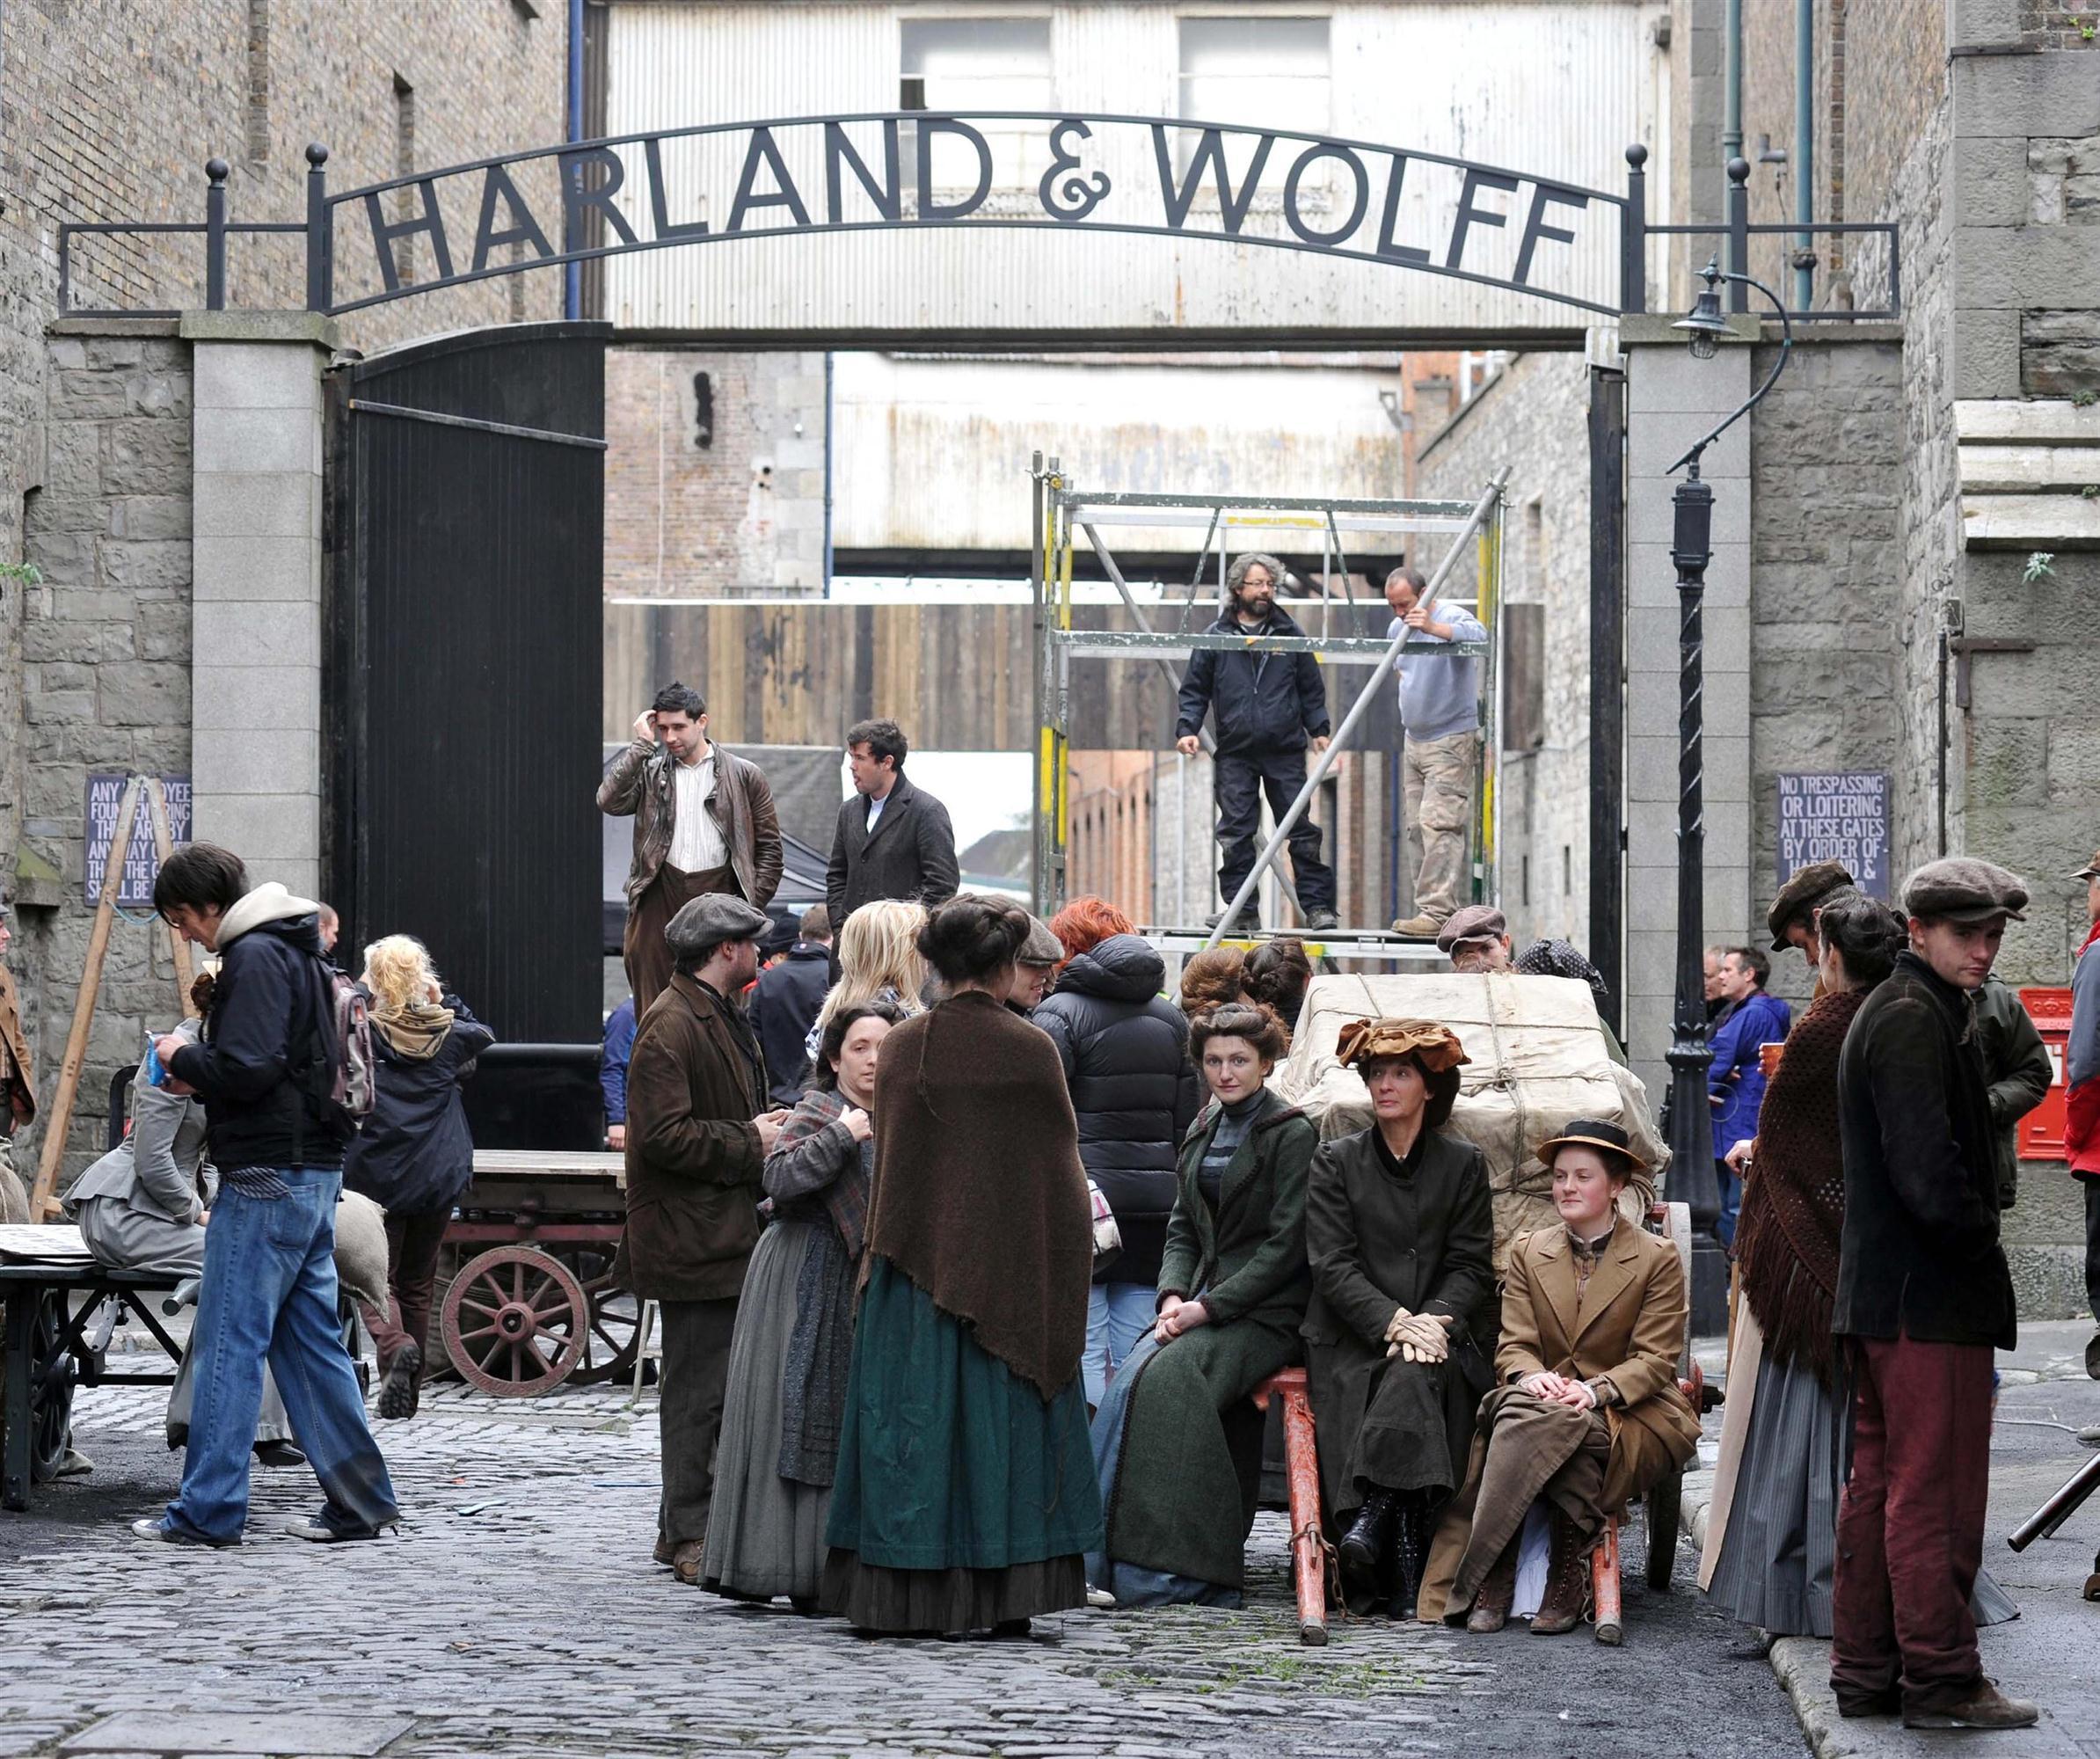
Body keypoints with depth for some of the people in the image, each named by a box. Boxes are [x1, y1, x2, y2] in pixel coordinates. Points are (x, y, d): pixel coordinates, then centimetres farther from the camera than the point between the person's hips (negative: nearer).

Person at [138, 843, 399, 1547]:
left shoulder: (254, 958, -13)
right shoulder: (296, 953, 18)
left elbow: (245, 1069, -23)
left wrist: (183, 1057, -5)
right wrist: (196, 1068, 13)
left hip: (265, 1178, -10)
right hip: (314, 1172, 10)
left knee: (229, 1343, -6)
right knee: (310, 1339, 12)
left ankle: (207, 1510, -4)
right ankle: (360, 1499, 13)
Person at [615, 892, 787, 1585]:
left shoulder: (719, 1017, 19)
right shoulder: (671, 1026, -15)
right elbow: (666, 1135, -22)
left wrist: (761, 1128, 13)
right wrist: (749, 1142, -15)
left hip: (728, 1234, 10)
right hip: (692, 1237, -10)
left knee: (712, 1383, 12)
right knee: (700, 1385, -7)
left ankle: (686, 1528, 18)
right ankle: (690, 1538, -2)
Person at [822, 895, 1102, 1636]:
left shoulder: (901, 1047, 1)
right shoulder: (1030, 1051, -7)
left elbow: (886, 1157, 9)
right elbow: (1060, 1165, -3)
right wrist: (1063, 1262, 7)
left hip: (915, 1261, 2)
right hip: (1007, 1268, -2)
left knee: (913, 1422, 6)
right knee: (1003, 1418, 4)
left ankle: (907, 1593, 6)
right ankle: (1006, 1595, 3)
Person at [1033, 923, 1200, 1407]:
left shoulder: (1059, 1015, -5)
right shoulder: (1171, 1018, 14)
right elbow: (1188, 1122, 15)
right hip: (1156, 1203, 5)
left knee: (1083, 1354, -4)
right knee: (1137, 1362, 8)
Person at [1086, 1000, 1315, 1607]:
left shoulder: (1293, 1135, -4)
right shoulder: (1204, 1131, 17)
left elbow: (1286, 1246, -10)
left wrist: (1209, 1307, -16)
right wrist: (1174, 1297, -2)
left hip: (1266, 1313, -6)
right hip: (1201, 1302, 6)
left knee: (1167, 1376, -29)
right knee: (1134, 1376, -23)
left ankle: (1161, 1572, -27)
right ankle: (1096, 1556, -26)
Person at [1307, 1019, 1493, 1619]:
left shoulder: (1463, 1165, 14)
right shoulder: (1335, 1162, 11)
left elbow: (1472, 1266, 7)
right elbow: (1333, 1264, 0)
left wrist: (1435, 1320, -14)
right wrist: (1393, 1322, -16)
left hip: (1441, 1336, 1)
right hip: (1352, 1339, -1)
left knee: (1415, 1378, -35)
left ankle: (1368, 1524, -39)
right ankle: (1407, 1573, -36)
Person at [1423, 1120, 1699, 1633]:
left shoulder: (1657, 1258, 4)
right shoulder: (1528, 1251, 16)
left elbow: (1655, 1359, -3)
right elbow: (1514, 1345, 9)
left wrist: (1595, 1391, -20)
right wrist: (1530, 1377, -16)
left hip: (1629, 1417, -3)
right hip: (1544, 1397, 3)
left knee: (1539, 1425, -36)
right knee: (1521, 1412, -35)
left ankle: (1486, 1578, -32)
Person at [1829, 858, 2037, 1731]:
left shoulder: (1885, 1010, 18)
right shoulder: (1917, 1020, -15)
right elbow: (1930, 1172, -23)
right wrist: (1980, 1242, -8)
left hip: (1879, 1293, 11)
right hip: (1932, 1297, -11)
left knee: (1880, 1481, 13)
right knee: (1936, 1492, -5)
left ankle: (1865, 1673, 19)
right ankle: (1940, 1679, -1)